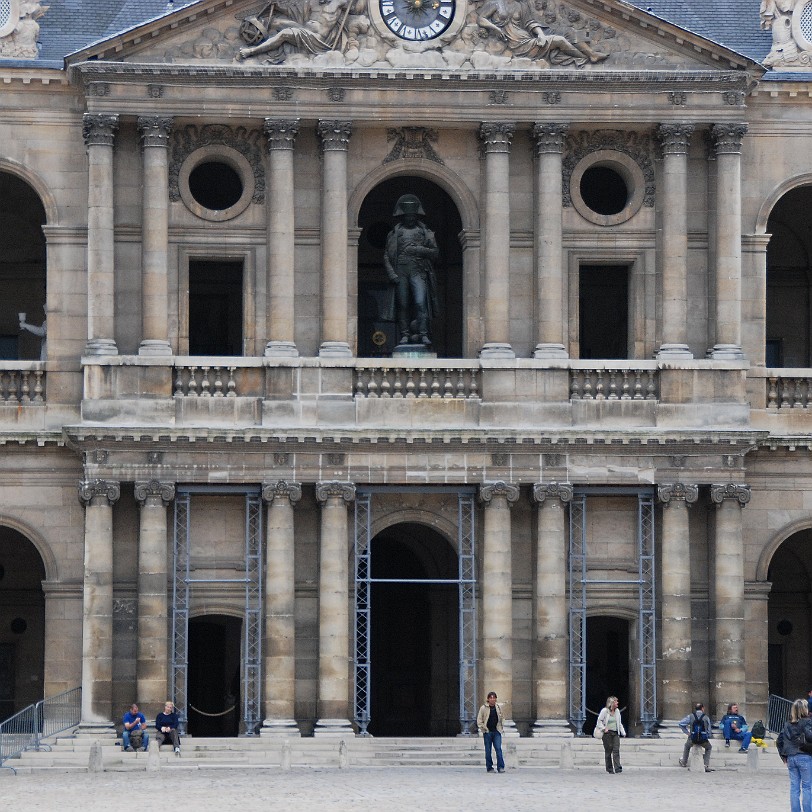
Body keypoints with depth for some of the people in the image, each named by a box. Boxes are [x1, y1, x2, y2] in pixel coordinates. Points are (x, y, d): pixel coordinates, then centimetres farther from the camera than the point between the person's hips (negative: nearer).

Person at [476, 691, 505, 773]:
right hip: (487, 732, -1)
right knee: (488, 750, 3)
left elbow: (502, 718, 20)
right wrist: (483, 728, -7)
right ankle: (489, 767, 11)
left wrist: (502, 728, 10)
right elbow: (479, 720, 2)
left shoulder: (499, 707, 8)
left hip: (497, 732, 1)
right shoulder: (483, 708, -1)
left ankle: (500, 767, -9)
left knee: (498, 748, -9)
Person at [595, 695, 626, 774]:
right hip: (607, 733, -4)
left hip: (615, 733, 4)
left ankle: (617, 768, -16)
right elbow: (599, 721, -5)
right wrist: (604, 729, -15)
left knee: (616, 750, -9)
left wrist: (623, 732, 10)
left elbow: (619, 723, 19)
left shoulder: (617, 711, 13)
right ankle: (609, 768, 10)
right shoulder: (604, 711, -5)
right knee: (608, 751, 1)